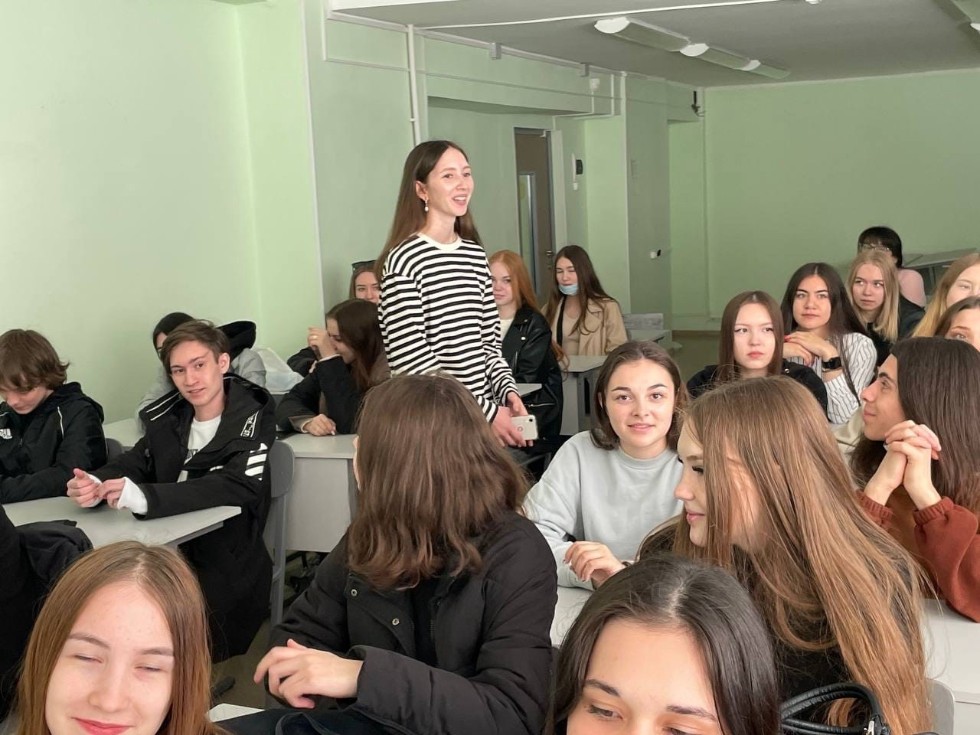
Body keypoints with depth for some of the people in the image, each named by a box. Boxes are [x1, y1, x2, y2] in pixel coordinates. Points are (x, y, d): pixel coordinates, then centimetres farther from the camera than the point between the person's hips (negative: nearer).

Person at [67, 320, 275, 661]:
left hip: (226, 563, -5)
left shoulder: (252, 416, -10)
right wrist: (96, 484, -19)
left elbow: (237, 486, -24)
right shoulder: (168, 416, 8)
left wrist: (145, 497, -36)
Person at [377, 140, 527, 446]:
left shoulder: (475, 254, 9)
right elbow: (412, 364, -17)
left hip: (484, 417, 6)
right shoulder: (405, 260, -13)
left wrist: (508, 391, -4)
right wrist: (487, 411, -17)